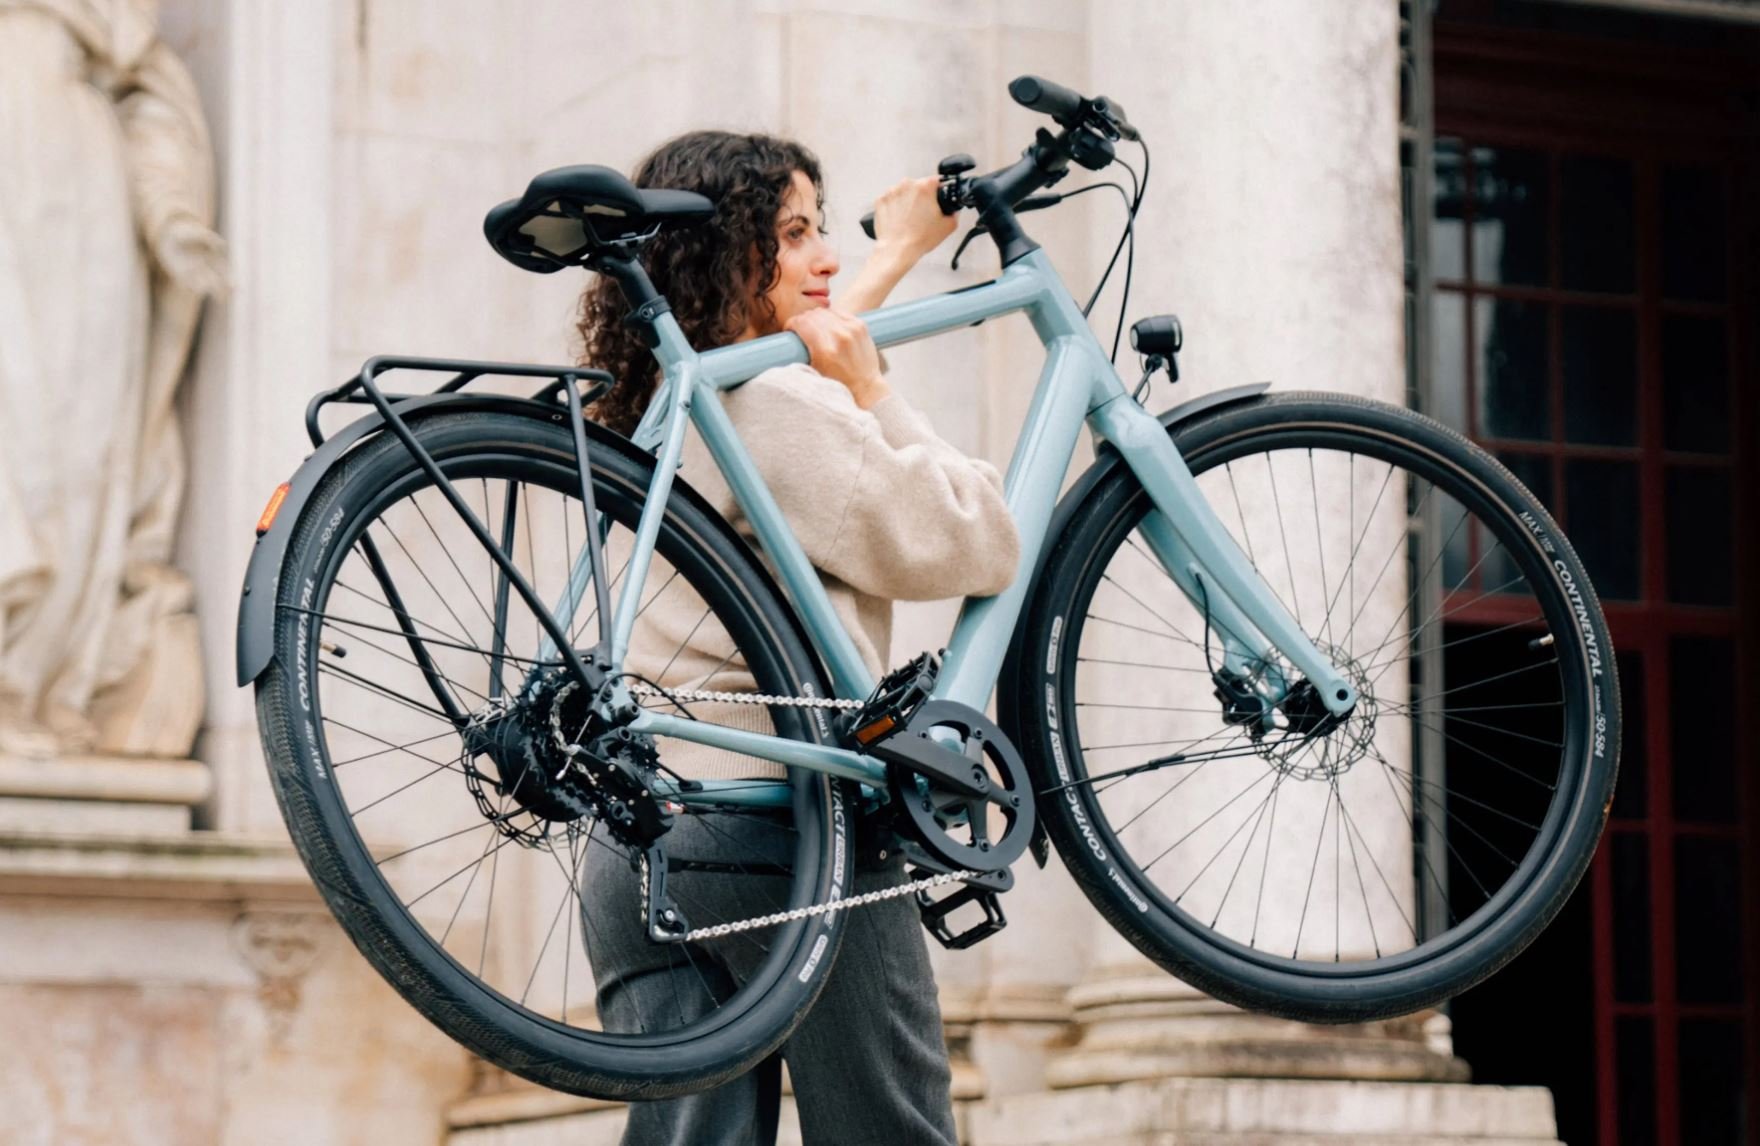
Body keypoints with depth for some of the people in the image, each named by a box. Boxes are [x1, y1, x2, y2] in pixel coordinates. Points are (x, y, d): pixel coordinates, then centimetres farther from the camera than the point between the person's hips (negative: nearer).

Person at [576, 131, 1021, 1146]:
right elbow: (979, 547, -10)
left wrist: (897, 254, 48)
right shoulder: (786, 408, -11)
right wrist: (877, 395, -5)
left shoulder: (662, 398, 16)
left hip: (634, 841, 8)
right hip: (788, 820, -8)